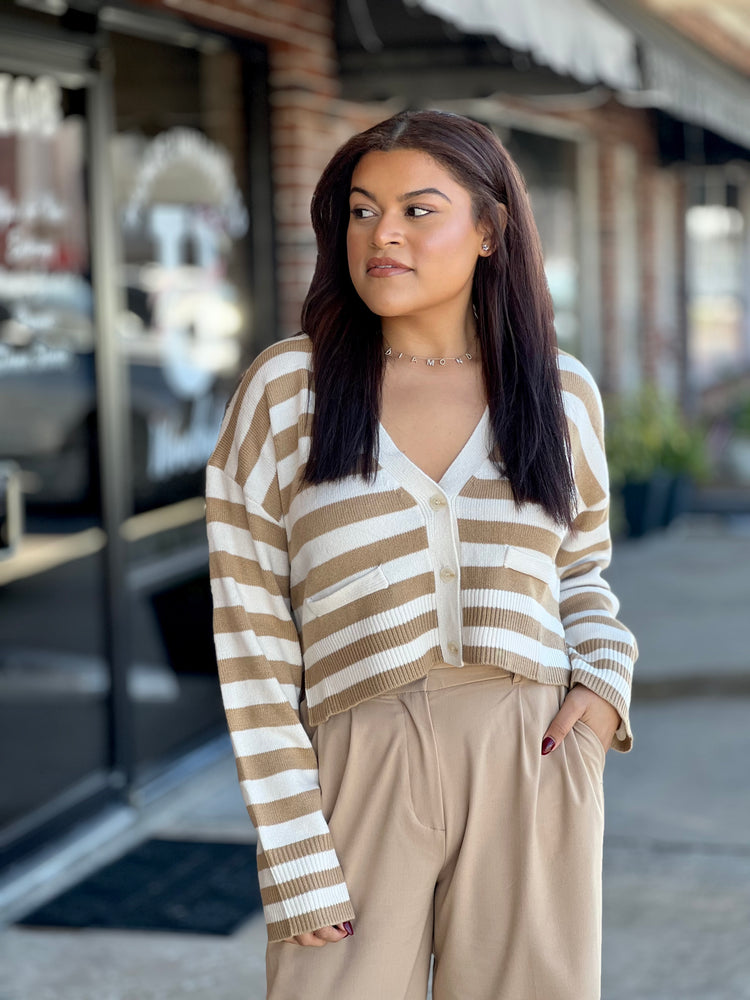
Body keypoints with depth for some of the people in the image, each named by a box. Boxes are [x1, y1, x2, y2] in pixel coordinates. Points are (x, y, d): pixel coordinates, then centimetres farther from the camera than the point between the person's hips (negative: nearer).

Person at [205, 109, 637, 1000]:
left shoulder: (561, 392, 6)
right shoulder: (287, 388, -2)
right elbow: (251, 635, -3)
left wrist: (605, 681, 0)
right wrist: (296, 864, -7)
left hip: (533, 768, 2)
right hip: (358, 773, -2)